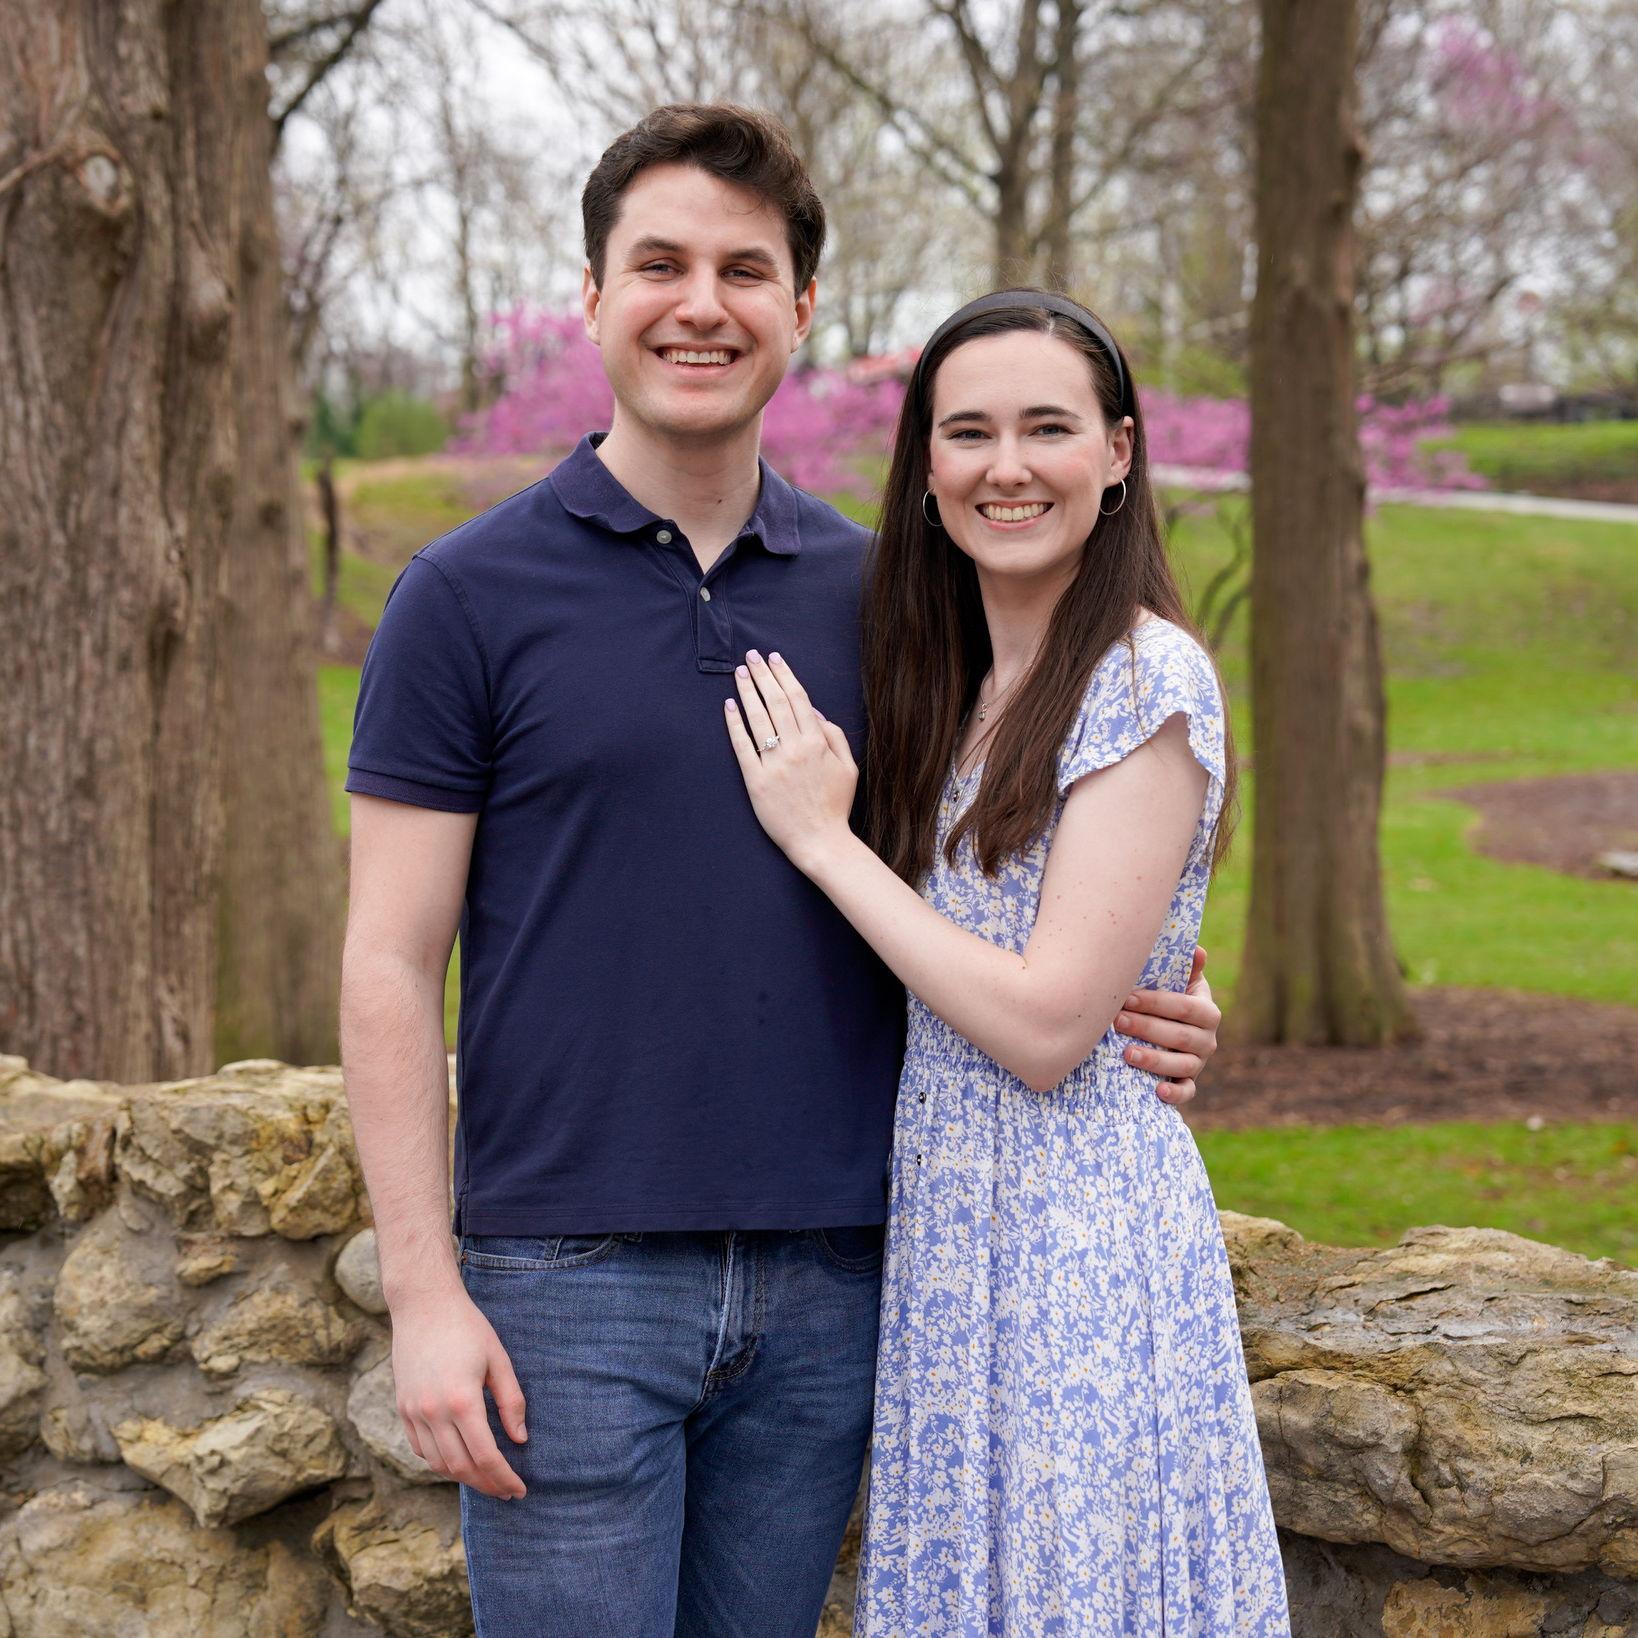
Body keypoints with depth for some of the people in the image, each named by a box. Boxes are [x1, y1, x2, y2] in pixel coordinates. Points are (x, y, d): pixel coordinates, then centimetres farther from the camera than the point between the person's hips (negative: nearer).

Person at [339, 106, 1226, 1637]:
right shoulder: (472, 594, -3)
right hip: (572, 1278, -3)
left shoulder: (872, 593, 8)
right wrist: (424, 1291, -11)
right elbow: (390, 965, -4)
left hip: (825, 1280, 4)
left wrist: (1132, 1017, -1)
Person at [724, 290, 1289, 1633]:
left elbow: (1048, 1025, -19)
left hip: (1079, 1237, -8)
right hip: (949, 1233, 8)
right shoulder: (962, 687, 11)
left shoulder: (1147, 679, -14)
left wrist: (823, 837, -14)